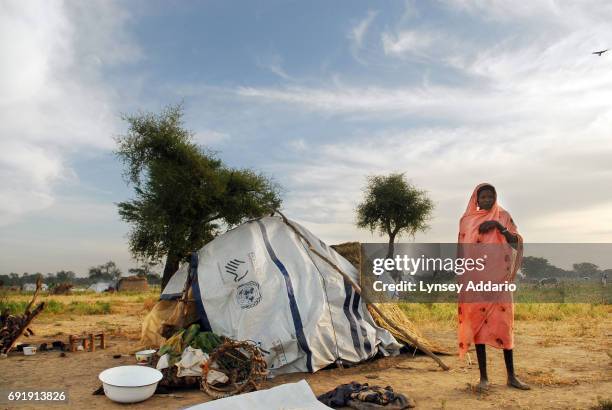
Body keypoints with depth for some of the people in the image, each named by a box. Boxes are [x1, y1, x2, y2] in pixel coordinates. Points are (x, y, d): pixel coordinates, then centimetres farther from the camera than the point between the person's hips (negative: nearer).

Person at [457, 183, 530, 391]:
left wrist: (499, 226, -16)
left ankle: (511, 375, 13)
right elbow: (461, 251, 10)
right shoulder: (466, 220, 9)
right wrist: (460, 278, 4)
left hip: (498, 279, 0)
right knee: (477, 325, 2)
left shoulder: (503, 216, 7)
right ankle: (483, 376, 9)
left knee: (503, 324, 1)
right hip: (474, 280, 1)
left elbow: (517, 242, -2)